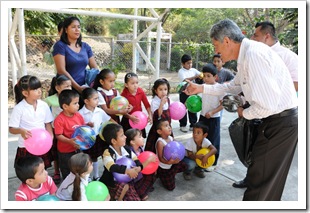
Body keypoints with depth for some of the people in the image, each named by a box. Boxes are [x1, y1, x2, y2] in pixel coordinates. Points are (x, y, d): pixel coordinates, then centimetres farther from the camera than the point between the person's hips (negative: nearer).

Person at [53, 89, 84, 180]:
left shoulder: (78, 115, -5)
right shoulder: (59, 120, -23)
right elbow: (58, 136, -23)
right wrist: (69, 141, -36)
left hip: (78, 148, 6)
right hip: (65, 152, -6)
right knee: (67, 174, 14)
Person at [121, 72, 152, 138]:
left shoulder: (141, 92, -8)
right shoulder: (124, 94, -17)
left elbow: (147, 104, -1)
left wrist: (150, 115, -16)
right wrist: (130, 117, -32)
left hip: (139, 119, 3)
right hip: (128, 120, -3)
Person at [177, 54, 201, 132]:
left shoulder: (193, 70, 6)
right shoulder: (181, 71, -8)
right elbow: (185, 80, -23)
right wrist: (195, 77, -33)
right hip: (184, 92, -4)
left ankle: (193, 125, 21)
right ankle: (183, 125, 17)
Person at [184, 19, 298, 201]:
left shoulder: (254, 54, -24)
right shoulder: (246, 54, 7)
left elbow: (267, 105, -29)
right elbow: (234, 86, 21)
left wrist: (245, 114, -9)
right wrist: (201, 88, 17)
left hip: (281, 122, -9)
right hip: (275, 119, 9)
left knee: (260, 179, 3)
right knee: (269, 177, 22)